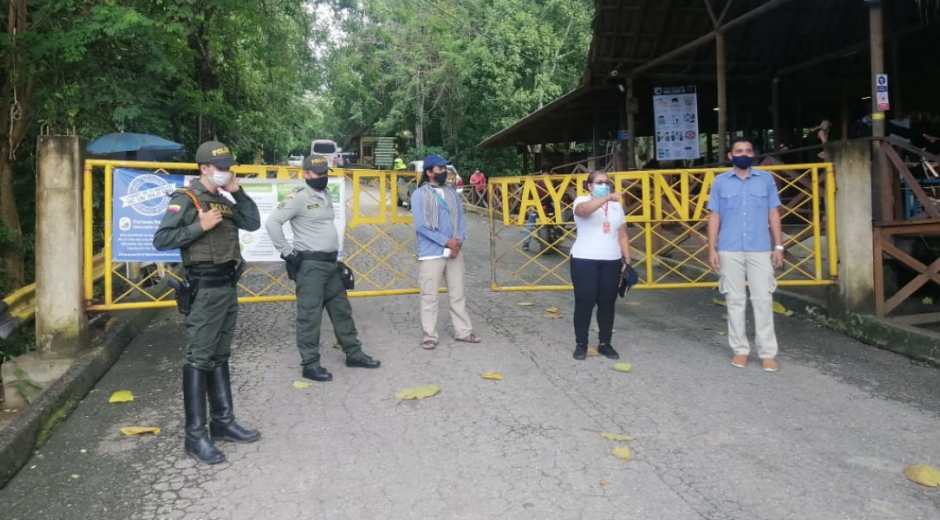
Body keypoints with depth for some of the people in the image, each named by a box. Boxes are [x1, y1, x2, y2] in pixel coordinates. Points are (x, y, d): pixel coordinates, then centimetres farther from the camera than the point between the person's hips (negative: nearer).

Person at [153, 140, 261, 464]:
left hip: (228, 285, 8)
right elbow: (161, 240, -15)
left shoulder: (224, 202, 14)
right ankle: (195, 436, 0)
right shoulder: (186, 199, -9)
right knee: (198, 359, -5)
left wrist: (238, 192, 4)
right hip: (205, 288, -8)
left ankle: (223, 422, 23)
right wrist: (200, 226, -20)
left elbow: (253, 224, 11)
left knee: (220, 357, 14)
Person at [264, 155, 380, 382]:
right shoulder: (298, 197, -13)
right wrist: (287, 251, -16)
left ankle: (354, 354, 27)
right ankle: (310, 364, 6)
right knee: (310, 315, -2)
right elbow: (272, 222, -19)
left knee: (342, 310, 15)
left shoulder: (327, 195, 13)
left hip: (330, 262, 9)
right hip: (310, 264, -9)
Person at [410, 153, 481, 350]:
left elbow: (461, 218, 10)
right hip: (431, 253, -5)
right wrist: (446, 241, -14)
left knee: (458, 294, 12)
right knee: (430, 296, 1)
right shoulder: (419, 194, -5)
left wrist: (458, 241, -8)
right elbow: (421, 225, -12)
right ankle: (430, 336, 10)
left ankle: (463, 331, 21)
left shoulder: (452, 192, 12)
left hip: (454, 251, 5)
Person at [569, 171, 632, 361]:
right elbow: (584, 210, -30)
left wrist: (627, 260, 9)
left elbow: (622, 236, 15)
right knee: (584, 303, 0)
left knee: (607, 303, 8)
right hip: (584, 261, -4)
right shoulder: (582, 201, -3)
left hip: (611, 261, 5)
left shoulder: (617, 206, 13)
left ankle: (604, 343, 21)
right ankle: (581, 344, 13)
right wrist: (607, 197, -40)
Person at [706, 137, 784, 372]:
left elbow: (773, 214, 8)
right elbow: (714, 216, 5)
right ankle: (740, 349, 14)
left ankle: (767, 352, 6)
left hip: (760, 249, 0)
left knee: (763, 300, -1)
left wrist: (778, 246, 2)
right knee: (735, 300, 5)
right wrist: (712, 249, 0)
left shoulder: (766, 179, 6)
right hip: (730, 251, 0)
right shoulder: (720, 181, 4)